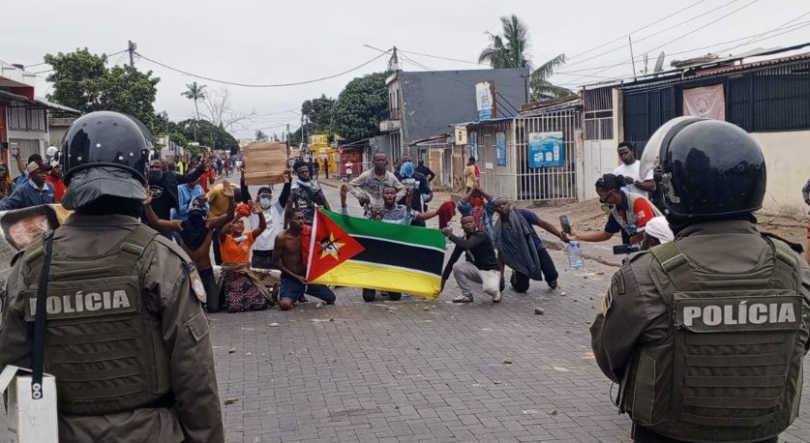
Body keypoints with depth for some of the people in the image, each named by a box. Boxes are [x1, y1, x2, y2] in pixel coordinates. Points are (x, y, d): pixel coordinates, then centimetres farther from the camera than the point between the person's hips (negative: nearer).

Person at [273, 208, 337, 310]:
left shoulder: (308, 232, -7)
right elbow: (276, 262, -10)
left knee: (331, 298, -3)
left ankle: (301, 292, 22)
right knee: (285, 305, -29)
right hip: (290, 277, -4)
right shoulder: (281, 237, -17)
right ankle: (281, 295, 11)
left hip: (306, 275, 4)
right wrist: (296, 277, -15)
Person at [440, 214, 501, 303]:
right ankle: (467, 295, -1)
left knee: (489, 288, -36)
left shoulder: (481, 234, -21)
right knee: (456, 266, -20)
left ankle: (496, 293, 5)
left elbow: (467, 245, -40)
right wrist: (443, 279, -6)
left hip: (490, 270, -6)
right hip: (476, 269, 6)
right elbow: (453, 259, -2)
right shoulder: (463, 240, -2)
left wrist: (450, 235, -29)